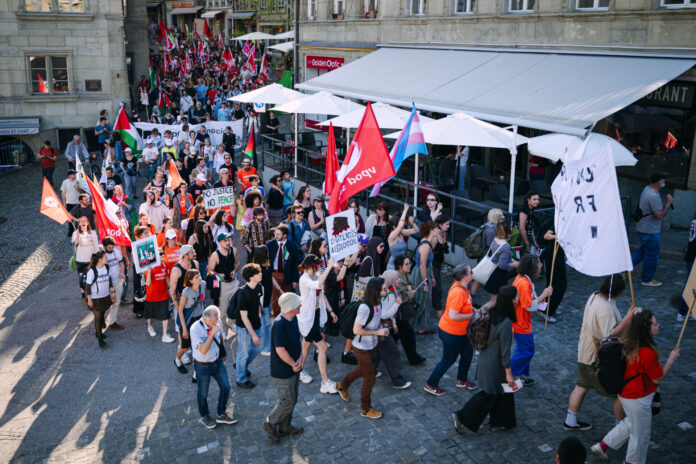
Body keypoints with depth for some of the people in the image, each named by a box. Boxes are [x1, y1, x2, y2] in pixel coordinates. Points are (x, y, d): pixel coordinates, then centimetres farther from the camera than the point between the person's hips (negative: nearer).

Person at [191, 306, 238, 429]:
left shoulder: (216, 322, -11)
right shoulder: (195, 329, -29)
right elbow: (203, 350, -33)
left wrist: (222, 353, 19)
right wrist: (212, 333, -38)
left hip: (217, 361, 6)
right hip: (203, 366, -5)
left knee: (226, 387, 11)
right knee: (203, 393, 13)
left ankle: (221, 415, 32)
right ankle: (204, 417, 39)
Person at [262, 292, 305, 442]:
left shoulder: (294, 319, 0)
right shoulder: (279, 324, -29)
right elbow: (280, 350, -26)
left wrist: (300, 359, -7)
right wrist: (293, 364, -13)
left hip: (294, 368, 9)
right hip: (283, 372, -9)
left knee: (292, 400, 20)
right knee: (287, 402, 4)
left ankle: (285, 427, 37)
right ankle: (270, 423, 26)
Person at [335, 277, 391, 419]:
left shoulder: (378, 303, -7)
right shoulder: (365, 308, -33)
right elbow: (356, 330, -27)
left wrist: (380, 328, -4)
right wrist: (377, 332, -23)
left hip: (372, 345, 8)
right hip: (362, 348, -8)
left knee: (363, 370, 28)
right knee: (369, 378, 6)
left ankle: (342, 386, 53)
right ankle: (366, 409, 27)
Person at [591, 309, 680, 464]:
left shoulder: (628, 342, -11)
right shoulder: (648, 353, -34)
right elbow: (657, 378, -20)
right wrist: (671, 360, -11)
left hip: (625, 393, 8)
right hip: (638, 399, -8)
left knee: (631, 424, 32)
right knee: (640, 434, 17)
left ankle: (602, 446, 37)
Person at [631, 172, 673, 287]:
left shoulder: (647, 189, 5)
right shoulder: (653, 196, -26)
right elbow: (660, 215, -26)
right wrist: (668, 203, -17)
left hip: (642, 228, 9)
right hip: (650, 231, -9)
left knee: (643, 250, 23)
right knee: (652, 255, 6)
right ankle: (647, 279, 19)